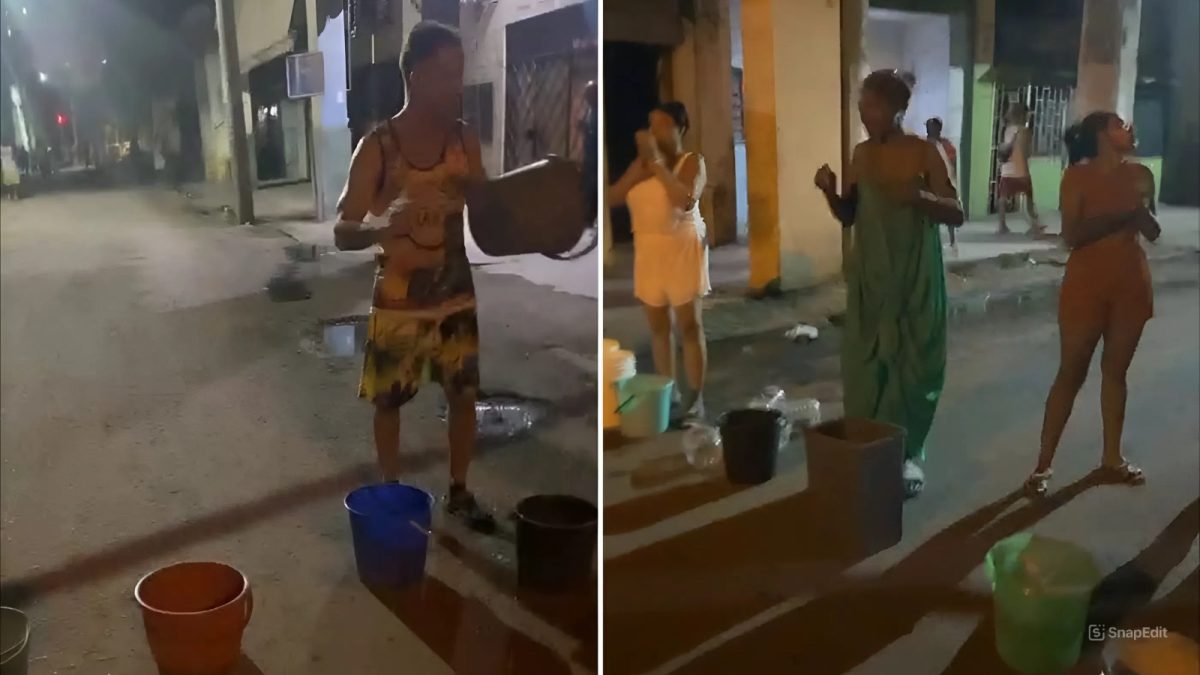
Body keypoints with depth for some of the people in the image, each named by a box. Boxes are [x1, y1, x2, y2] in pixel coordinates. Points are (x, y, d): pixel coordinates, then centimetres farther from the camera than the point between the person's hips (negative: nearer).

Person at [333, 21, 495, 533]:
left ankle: (459, 492, 30)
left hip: (456, 296, 4)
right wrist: (384, 227, -38)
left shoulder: (465, 140, -2)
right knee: (388, 403, 9)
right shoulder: (377, 146, -13)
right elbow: (341, 233, -16)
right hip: (398, 301, -3)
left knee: (464, 395, 11)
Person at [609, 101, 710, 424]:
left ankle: (695, 398, 7)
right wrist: (642, 168, -12)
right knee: (658, 327, 11)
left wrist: (657, 162, -21)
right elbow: (611, 198, -2)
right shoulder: (641, 162, 8)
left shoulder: (692, 161, -6)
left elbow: (686, 199, -25)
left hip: (682, 249, -5)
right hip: (648, 252, 5)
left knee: (689, 325, 0)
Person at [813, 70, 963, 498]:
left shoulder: (923, 153, -8)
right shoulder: (861, 155, 5)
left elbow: (956, 214, -10)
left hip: (914, 278, -4)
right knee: (863, 365, 5)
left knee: (911, 365, 1)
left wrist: (917, 196, -29)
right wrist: (829, 191, -9)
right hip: (869, 277, 4)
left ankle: (908, 455, 14)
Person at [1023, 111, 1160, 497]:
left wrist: (1141, 209, -11)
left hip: (1132, 282, 4)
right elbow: (1071, 235, -14)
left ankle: (1112, 457, 23)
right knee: (1072, 372, -2)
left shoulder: (1139, 174, 6)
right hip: (1087, 283, -4)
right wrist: (1118, 214, -20)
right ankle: (1043, 464, 5)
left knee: (1116, 370, 11)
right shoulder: (1078, 175, -7)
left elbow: (1152, 232, 8)